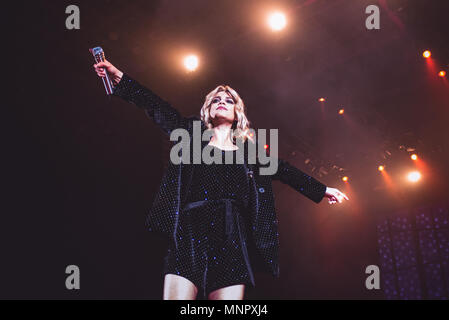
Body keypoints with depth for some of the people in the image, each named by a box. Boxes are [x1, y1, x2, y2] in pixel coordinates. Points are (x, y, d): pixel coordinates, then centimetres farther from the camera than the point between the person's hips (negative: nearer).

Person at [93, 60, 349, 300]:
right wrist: (118, 76, 14)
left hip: (232, 239, 2)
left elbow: (284, 170, 30)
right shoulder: (192, 133, 21)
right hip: (191, 232, -1)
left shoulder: (249, 149, 23)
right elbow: (155, 106, 17)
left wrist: (322, 189, 37)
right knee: (177, 295, -18)